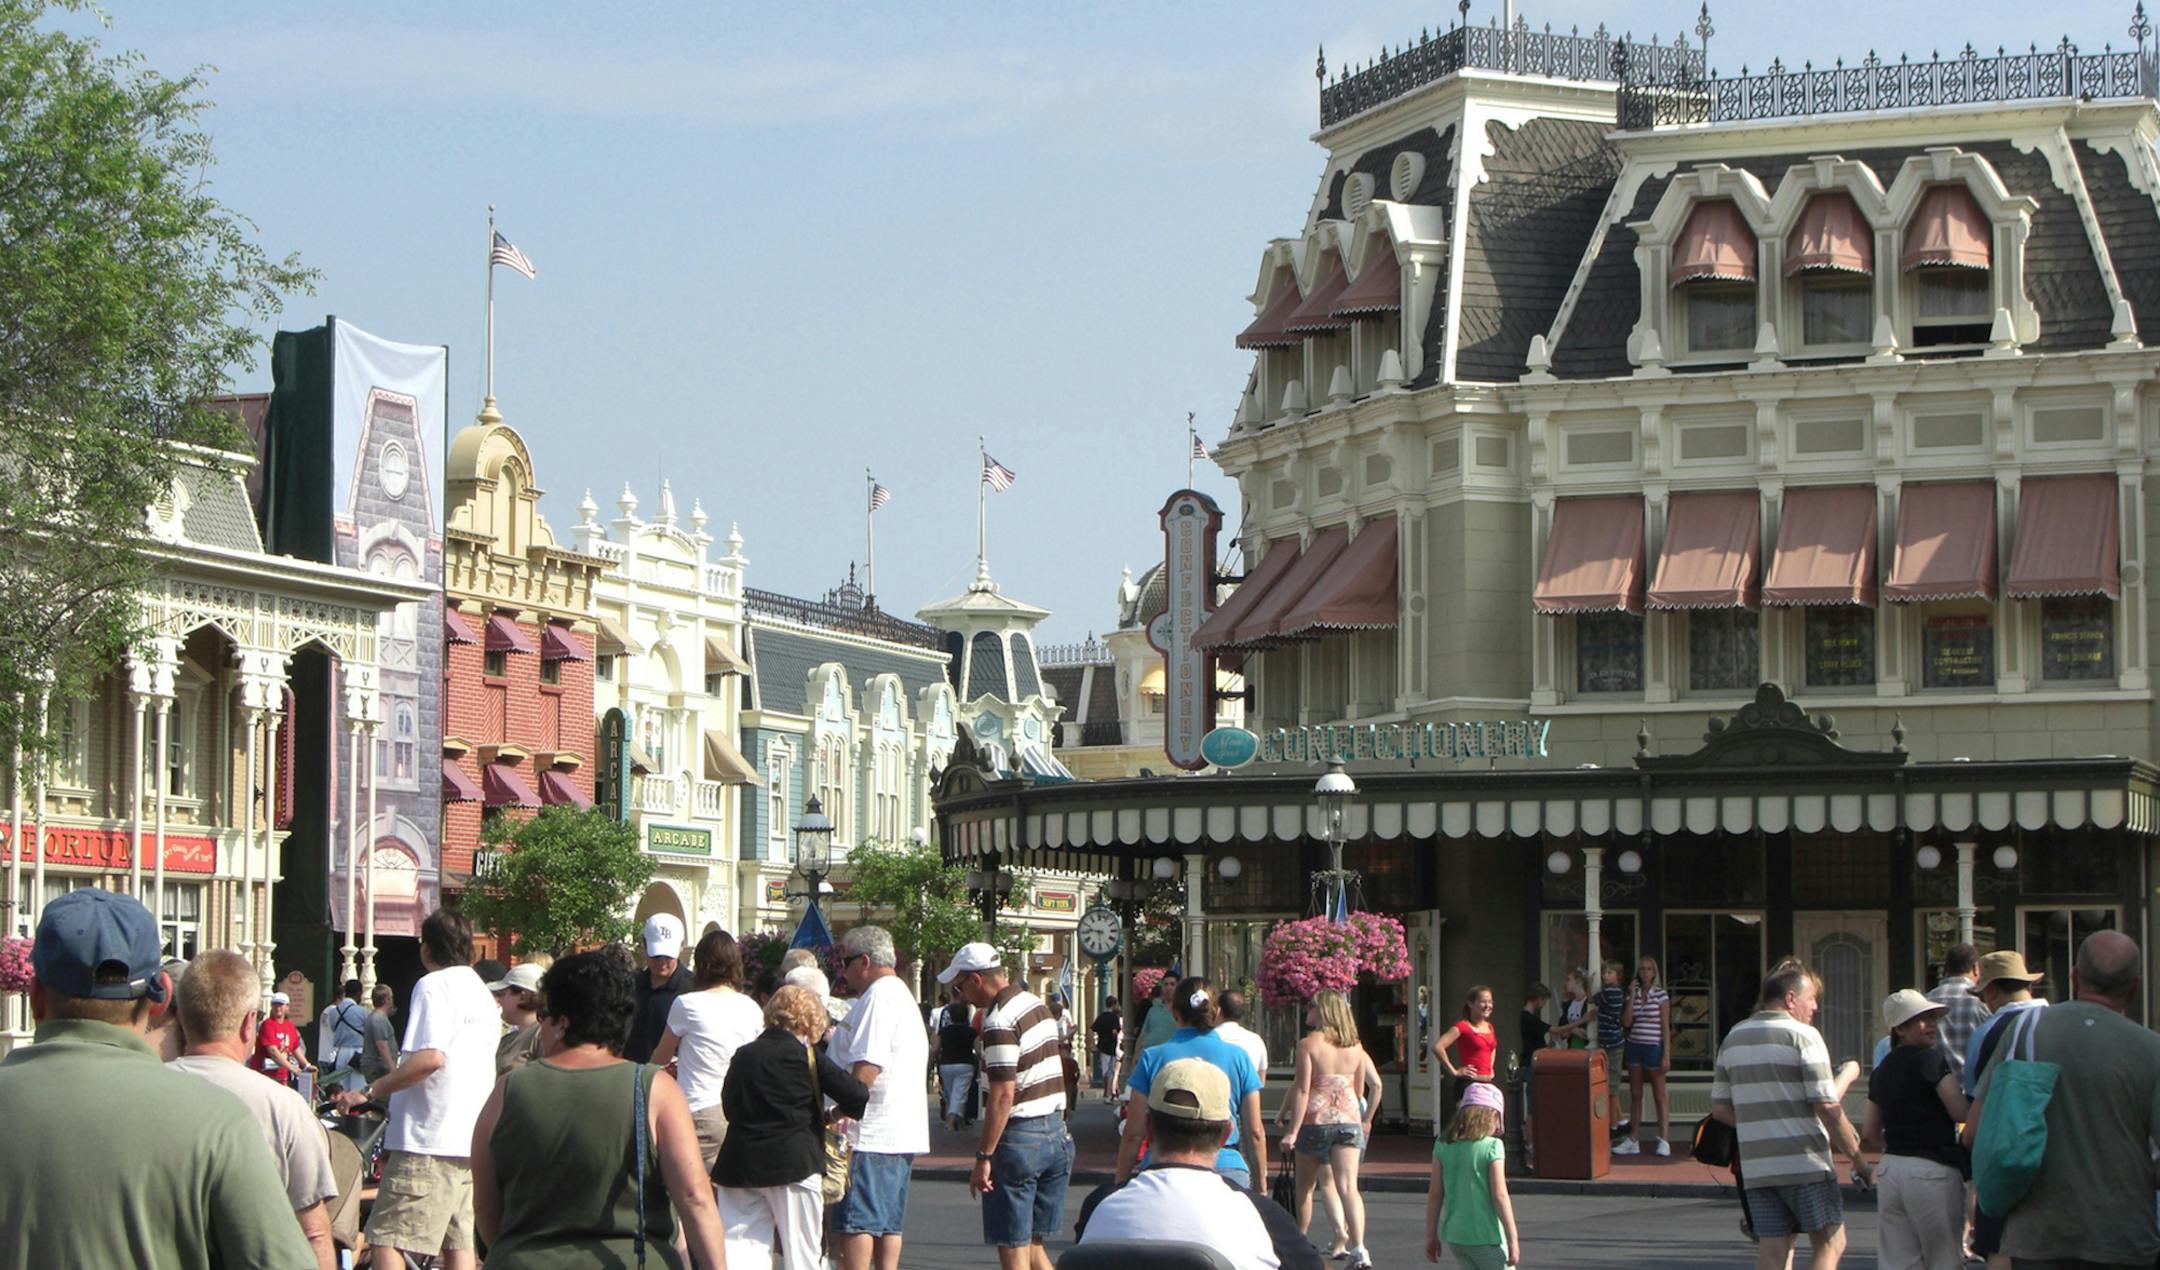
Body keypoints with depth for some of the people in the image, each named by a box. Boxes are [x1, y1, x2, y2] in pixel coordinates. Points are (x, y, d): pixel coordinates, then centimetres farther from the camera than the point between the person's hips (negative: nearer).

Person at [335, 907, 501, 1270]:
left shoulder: (434, 985, -9)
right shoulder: (482, 994, 19)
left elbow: (430, 1057, -22)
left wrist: (369, 1092, -17)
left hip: (429, 1137, -9)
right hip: (472, 1141, 9)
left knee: (385, 1240, -12)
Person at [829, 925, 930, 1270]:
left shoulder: (878, 998, -13)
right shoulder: (903, 996, 21)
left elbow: (866, 1068, -21)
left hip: (870, 1135, -10)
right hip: (901, 1134, 10)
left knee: (855, 1222, -8)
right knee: (888, 1222, 10)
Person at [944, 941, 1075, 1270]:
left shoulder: (999, 1021, -16)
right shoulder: (1036, 1004, 12)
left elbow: (1003, 1096, -21)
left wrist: (983, 1156, -18)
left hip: (1018, 1138, -9)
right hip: (1056, 1131, 9)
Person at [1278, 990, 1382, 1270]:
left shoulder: (1308, 1044, -9)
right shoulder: (1354, 1047, 5)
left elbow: (1302, 1090, -13)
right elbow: (1360, 1089, 13)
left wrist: (1292, 1131, -11)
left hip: (1316, 1121, -3)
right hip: (1349, 1120, 3)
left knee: (1305, 1186, 16)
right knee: (1348, 1186, -6)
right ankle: (1358, 1246, -22)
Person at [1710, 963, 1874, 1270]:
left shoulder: (1734, 1038, 13)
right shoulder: (1802, 1036, -8)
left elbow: (1720, 1108, 14)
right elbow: (1828, 1107, -13)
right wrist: (1859, 1160, -6)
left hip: (1756, 1167, 6)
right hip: (1805, 1163, -6)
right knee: (1830, 1244, 5)